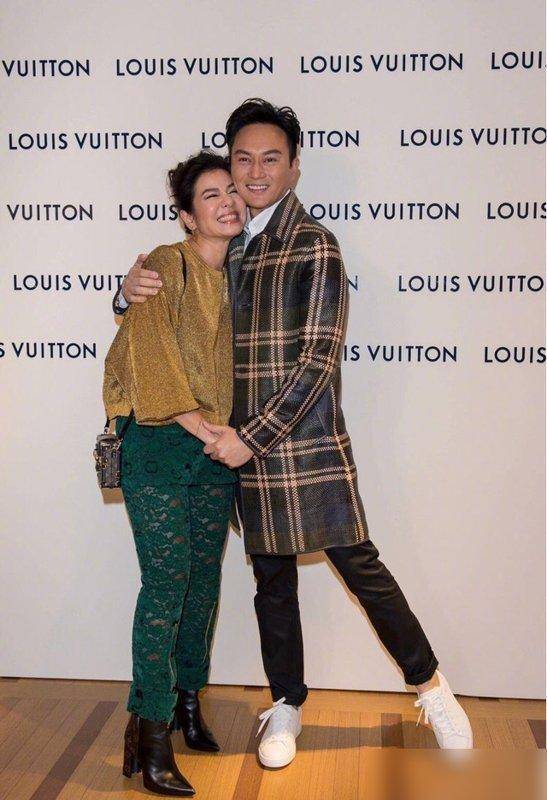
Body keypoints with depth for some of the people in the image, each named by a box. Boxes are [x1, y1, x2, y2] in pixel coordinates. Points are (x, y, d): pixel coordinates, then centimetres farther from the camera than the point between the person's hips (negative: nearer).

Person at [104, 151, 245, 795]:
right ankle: (151, 729, 2)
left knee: (204, 579, 12)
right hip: (159, 447, -6)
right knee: (167, 581, -8)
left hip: (216, 448, 6)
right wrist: (208, 430, -15)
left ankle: (187, 701, 30)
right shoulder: (166, 265, -8)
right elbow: (153, 360, -15)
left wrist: (228, 434, 8)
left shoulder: (238, 276, 12)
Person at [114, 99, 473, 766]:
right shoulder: (222, 247, 9)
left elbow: (319, 359, -13)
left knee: (359, 564, 1)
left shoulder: (314, 245, -7)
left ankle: (431, 687, 22)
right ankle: (286, 705, 32)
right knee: (272, 579, 14)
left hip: (310, 442, -4)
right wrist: (132, 291, -4)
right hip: (245, 442, 5)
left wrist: (250, 437, -16)